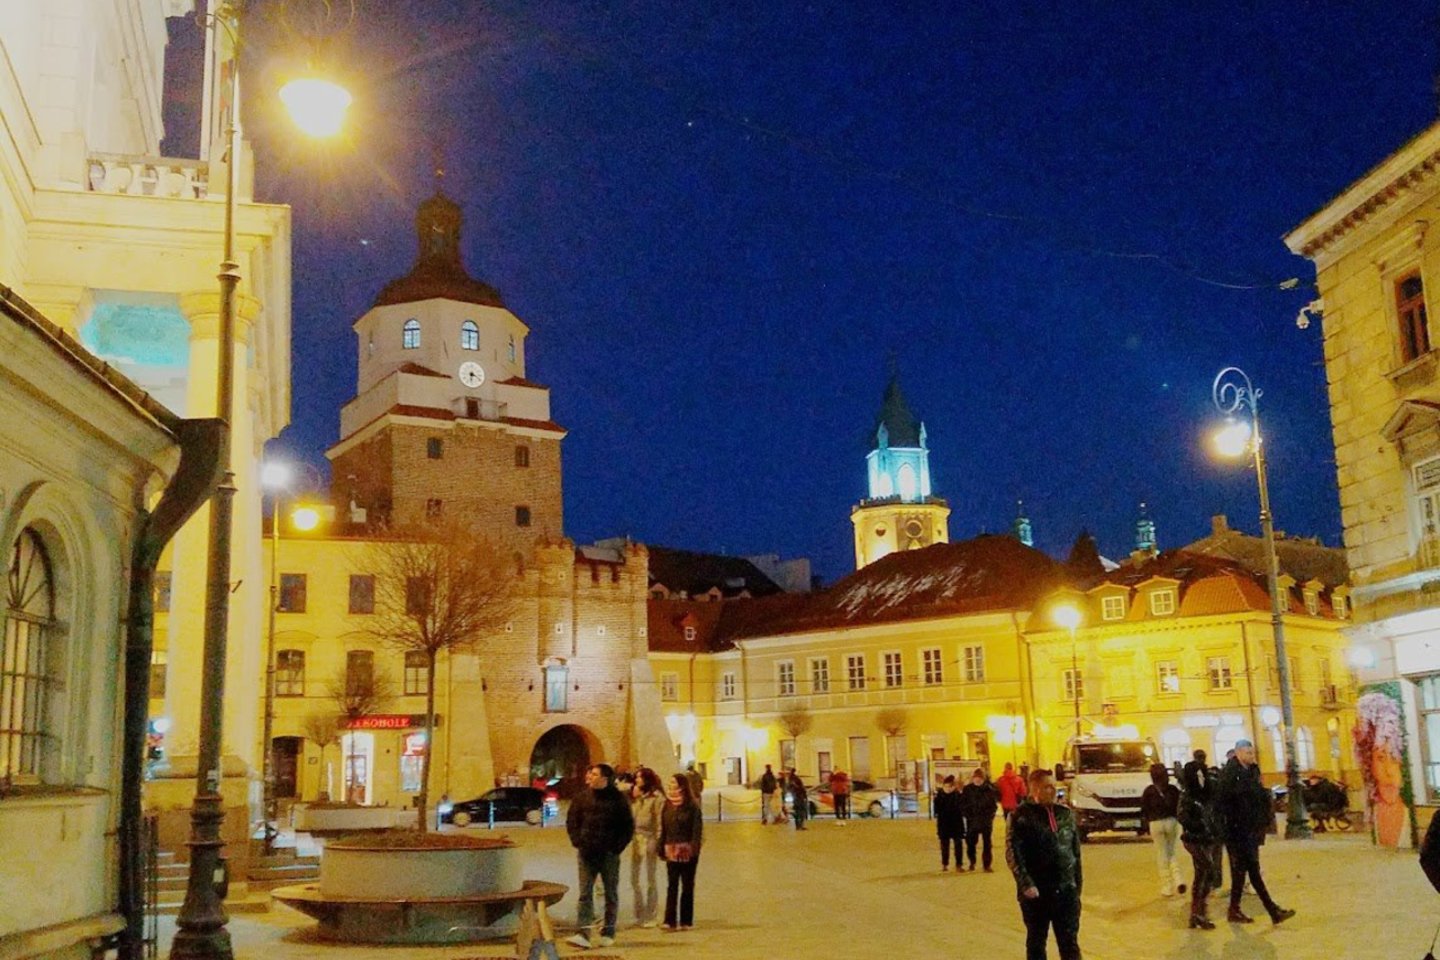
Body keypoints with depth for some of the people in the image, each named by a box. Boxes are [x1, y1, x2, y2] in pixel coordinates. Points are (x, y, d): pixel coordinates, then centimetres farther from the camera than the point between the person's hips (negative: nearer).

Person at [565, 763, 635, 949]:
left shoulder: (618, 799, -4)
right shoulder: (581, 797, 5)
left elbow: (628, 826, -2)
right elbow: (571, 822, 11)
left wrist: (617, 847, -9)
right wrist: (577, 842, -1)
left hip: (609, 855, -2)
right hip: (587, 854, 2)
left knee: (611, 894, 8)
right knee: (585, 893, -5)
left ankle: (608, 933, 18)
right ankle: (584, 933, -9)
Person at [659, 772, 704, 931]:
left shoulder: (692, 805, -7)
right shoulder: (668, 804, 8)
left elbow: (697, 829, -10)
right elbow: (663, 827, 9)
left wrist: (694, 849, -17)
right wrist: (662, 847, 4)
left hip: (687, 851, -3)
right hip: (672, 851, 4)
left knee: (687, 886, 6)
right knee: (672, 886, -1)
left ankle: (686, 921, 13)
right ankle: (670, 921, -4)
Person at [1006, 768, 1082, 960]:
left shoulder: (1065, 814, 8)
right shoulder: (1021, 816, -7)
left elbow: (1076, 851, 13)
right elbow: (1013, 853, -12)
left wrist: (1077, 884, 10)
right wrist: (1026, 884, -19)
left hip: (1066, 890, 4)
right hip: (1036, 892, -4)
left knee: (1070, 942, 6)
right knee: (1036, 941, 9)